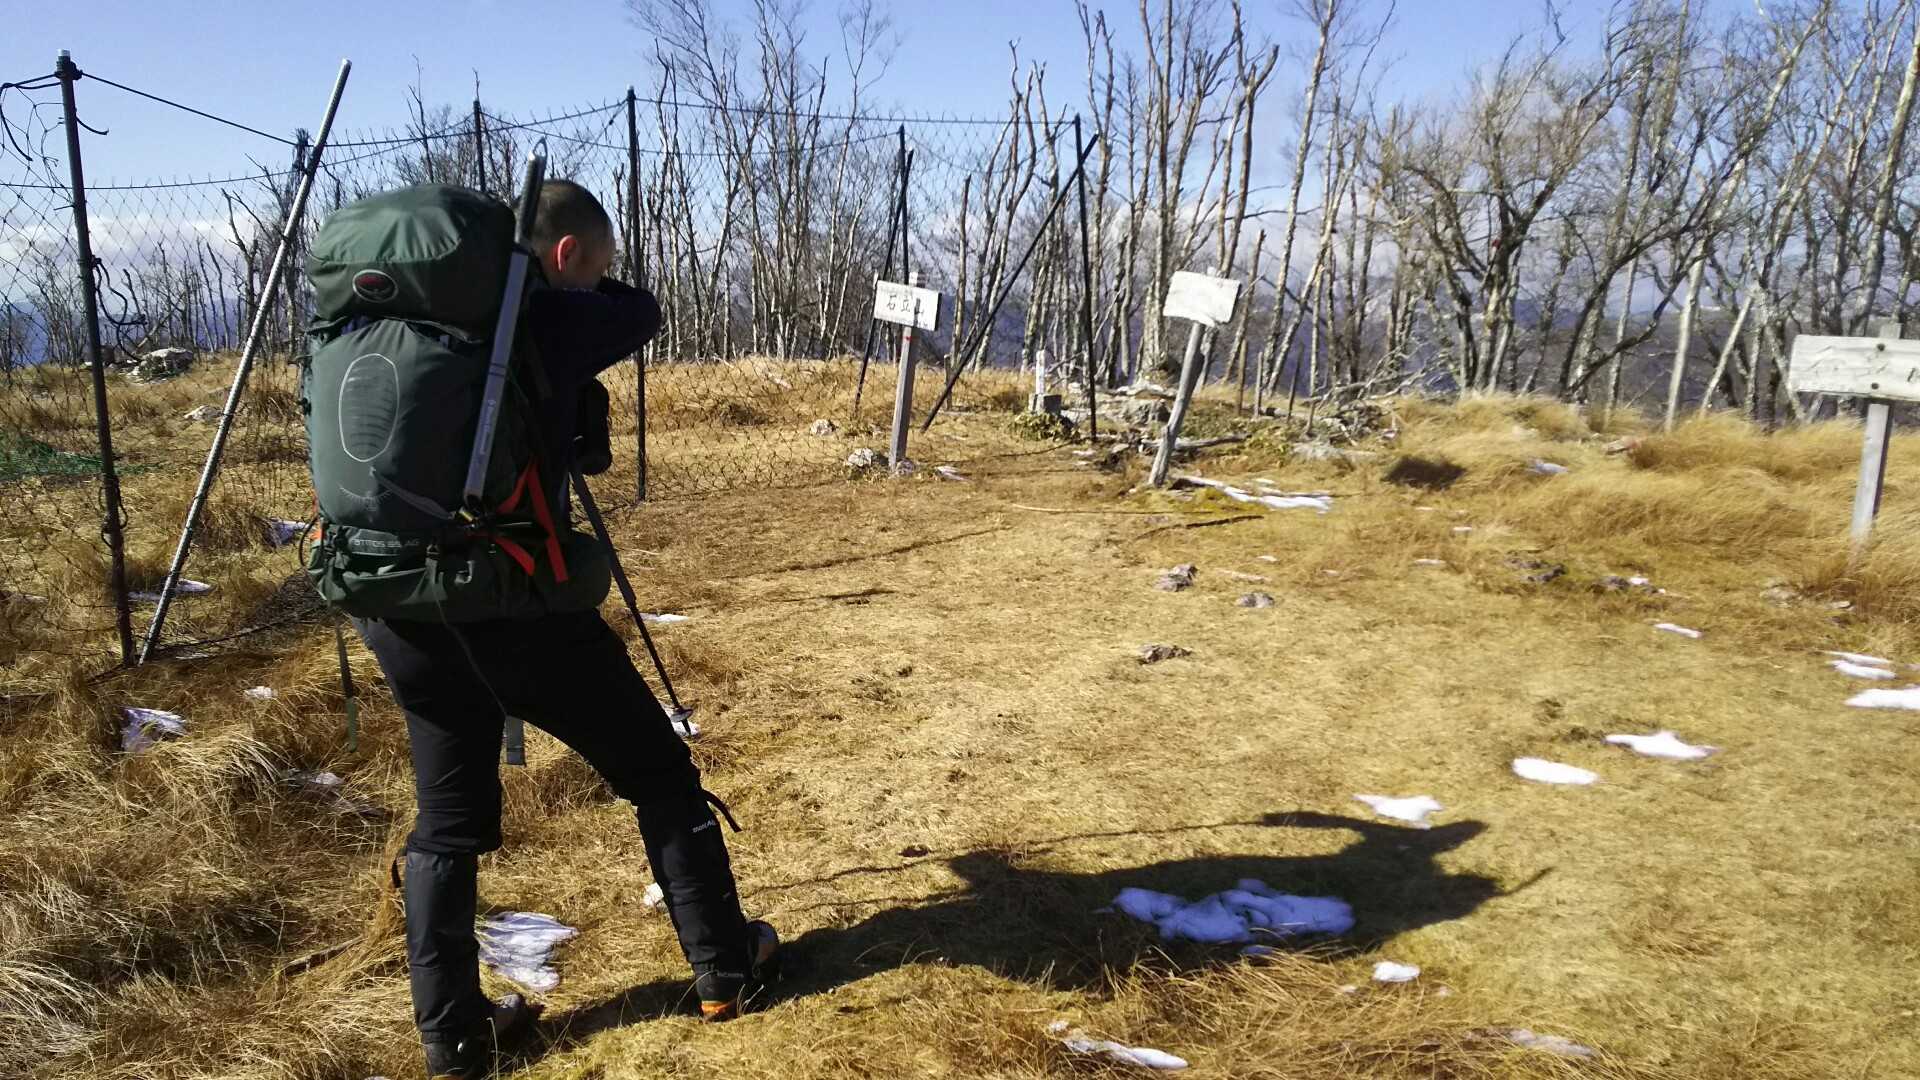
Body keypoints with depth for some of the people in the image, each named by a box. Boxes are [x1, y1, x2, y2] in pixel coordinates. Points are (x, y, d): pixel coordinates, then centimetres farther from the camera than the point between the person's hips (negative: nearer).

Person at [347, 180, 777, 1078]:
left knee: (449, 820, 19)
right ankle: (725, 970, 24)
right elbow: (641, 312, 11)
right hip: (511, 601, -6)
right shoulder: (551, 320, -7)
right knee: (660, 778, 12)